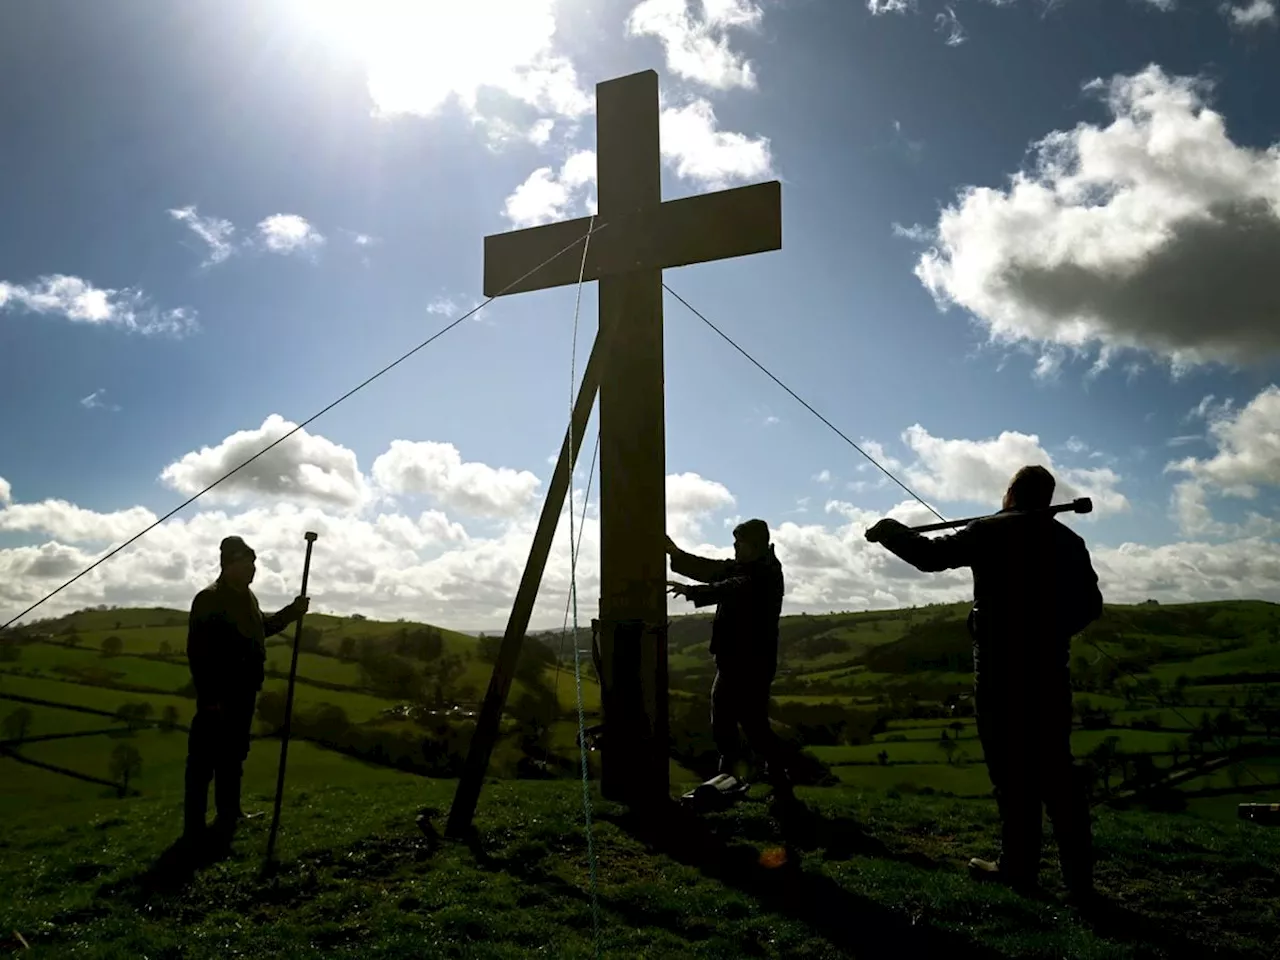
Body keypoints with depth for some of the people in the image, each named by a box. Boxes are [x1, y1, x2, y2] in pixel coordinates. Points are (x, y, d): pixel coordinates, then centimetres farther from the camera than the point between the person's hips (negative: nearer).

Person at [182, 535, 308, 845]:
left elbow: (263, 628, 30)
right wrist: (209, 696, -21)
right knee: (204, 760, -3)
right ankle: (194, 828, 3)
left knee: (233, 757, 17)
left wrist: (292, 611, 16)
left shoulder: (247, 597, 12)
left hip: (243, 692, 9)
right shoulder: (208, 599, -14)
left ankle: (228, 817, 28)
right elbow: (197, 652, -18)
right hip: (219, 696, -9)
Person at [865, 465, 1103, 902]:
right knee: (1055, 766, 9)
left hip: (1001, 664, -5)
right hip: (1049, 665, 5)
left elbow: (931, 555, -4)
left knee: (1012, 766, 1)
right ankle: (1079, 874, 11)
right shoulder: (1069, 540, 9)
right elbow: (1090, 604, 12)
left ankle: (1019, 865, 7)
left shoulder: (991, 531, -4)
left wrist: (890, 531, 10)